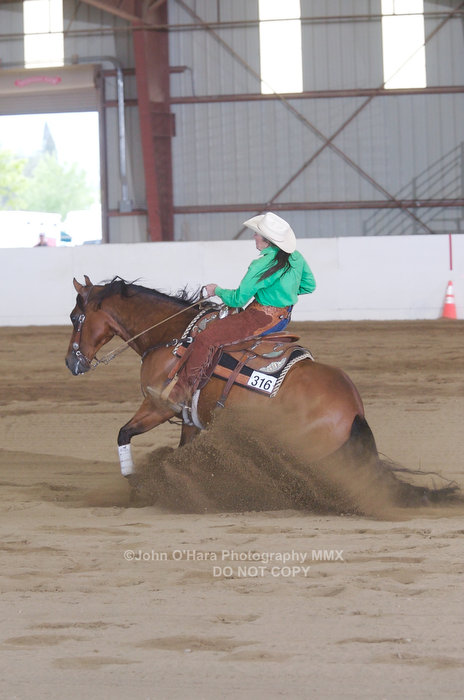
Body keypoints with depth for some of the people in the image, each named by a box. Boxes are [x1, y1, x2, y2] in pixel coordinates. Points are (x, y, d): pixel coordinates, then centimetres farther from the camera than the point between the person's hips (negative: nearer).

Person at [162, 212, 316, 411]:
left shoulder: (261, 266, -22)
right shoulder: (297, 257, 0)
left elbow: (238, 299, -15)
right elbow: (309, 286, 14)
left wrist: (217, 291, 3)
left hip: (262, 319, -10)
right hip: (283, 317, 10)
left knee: (207, 337, -12)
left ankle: (180, 391, -11)